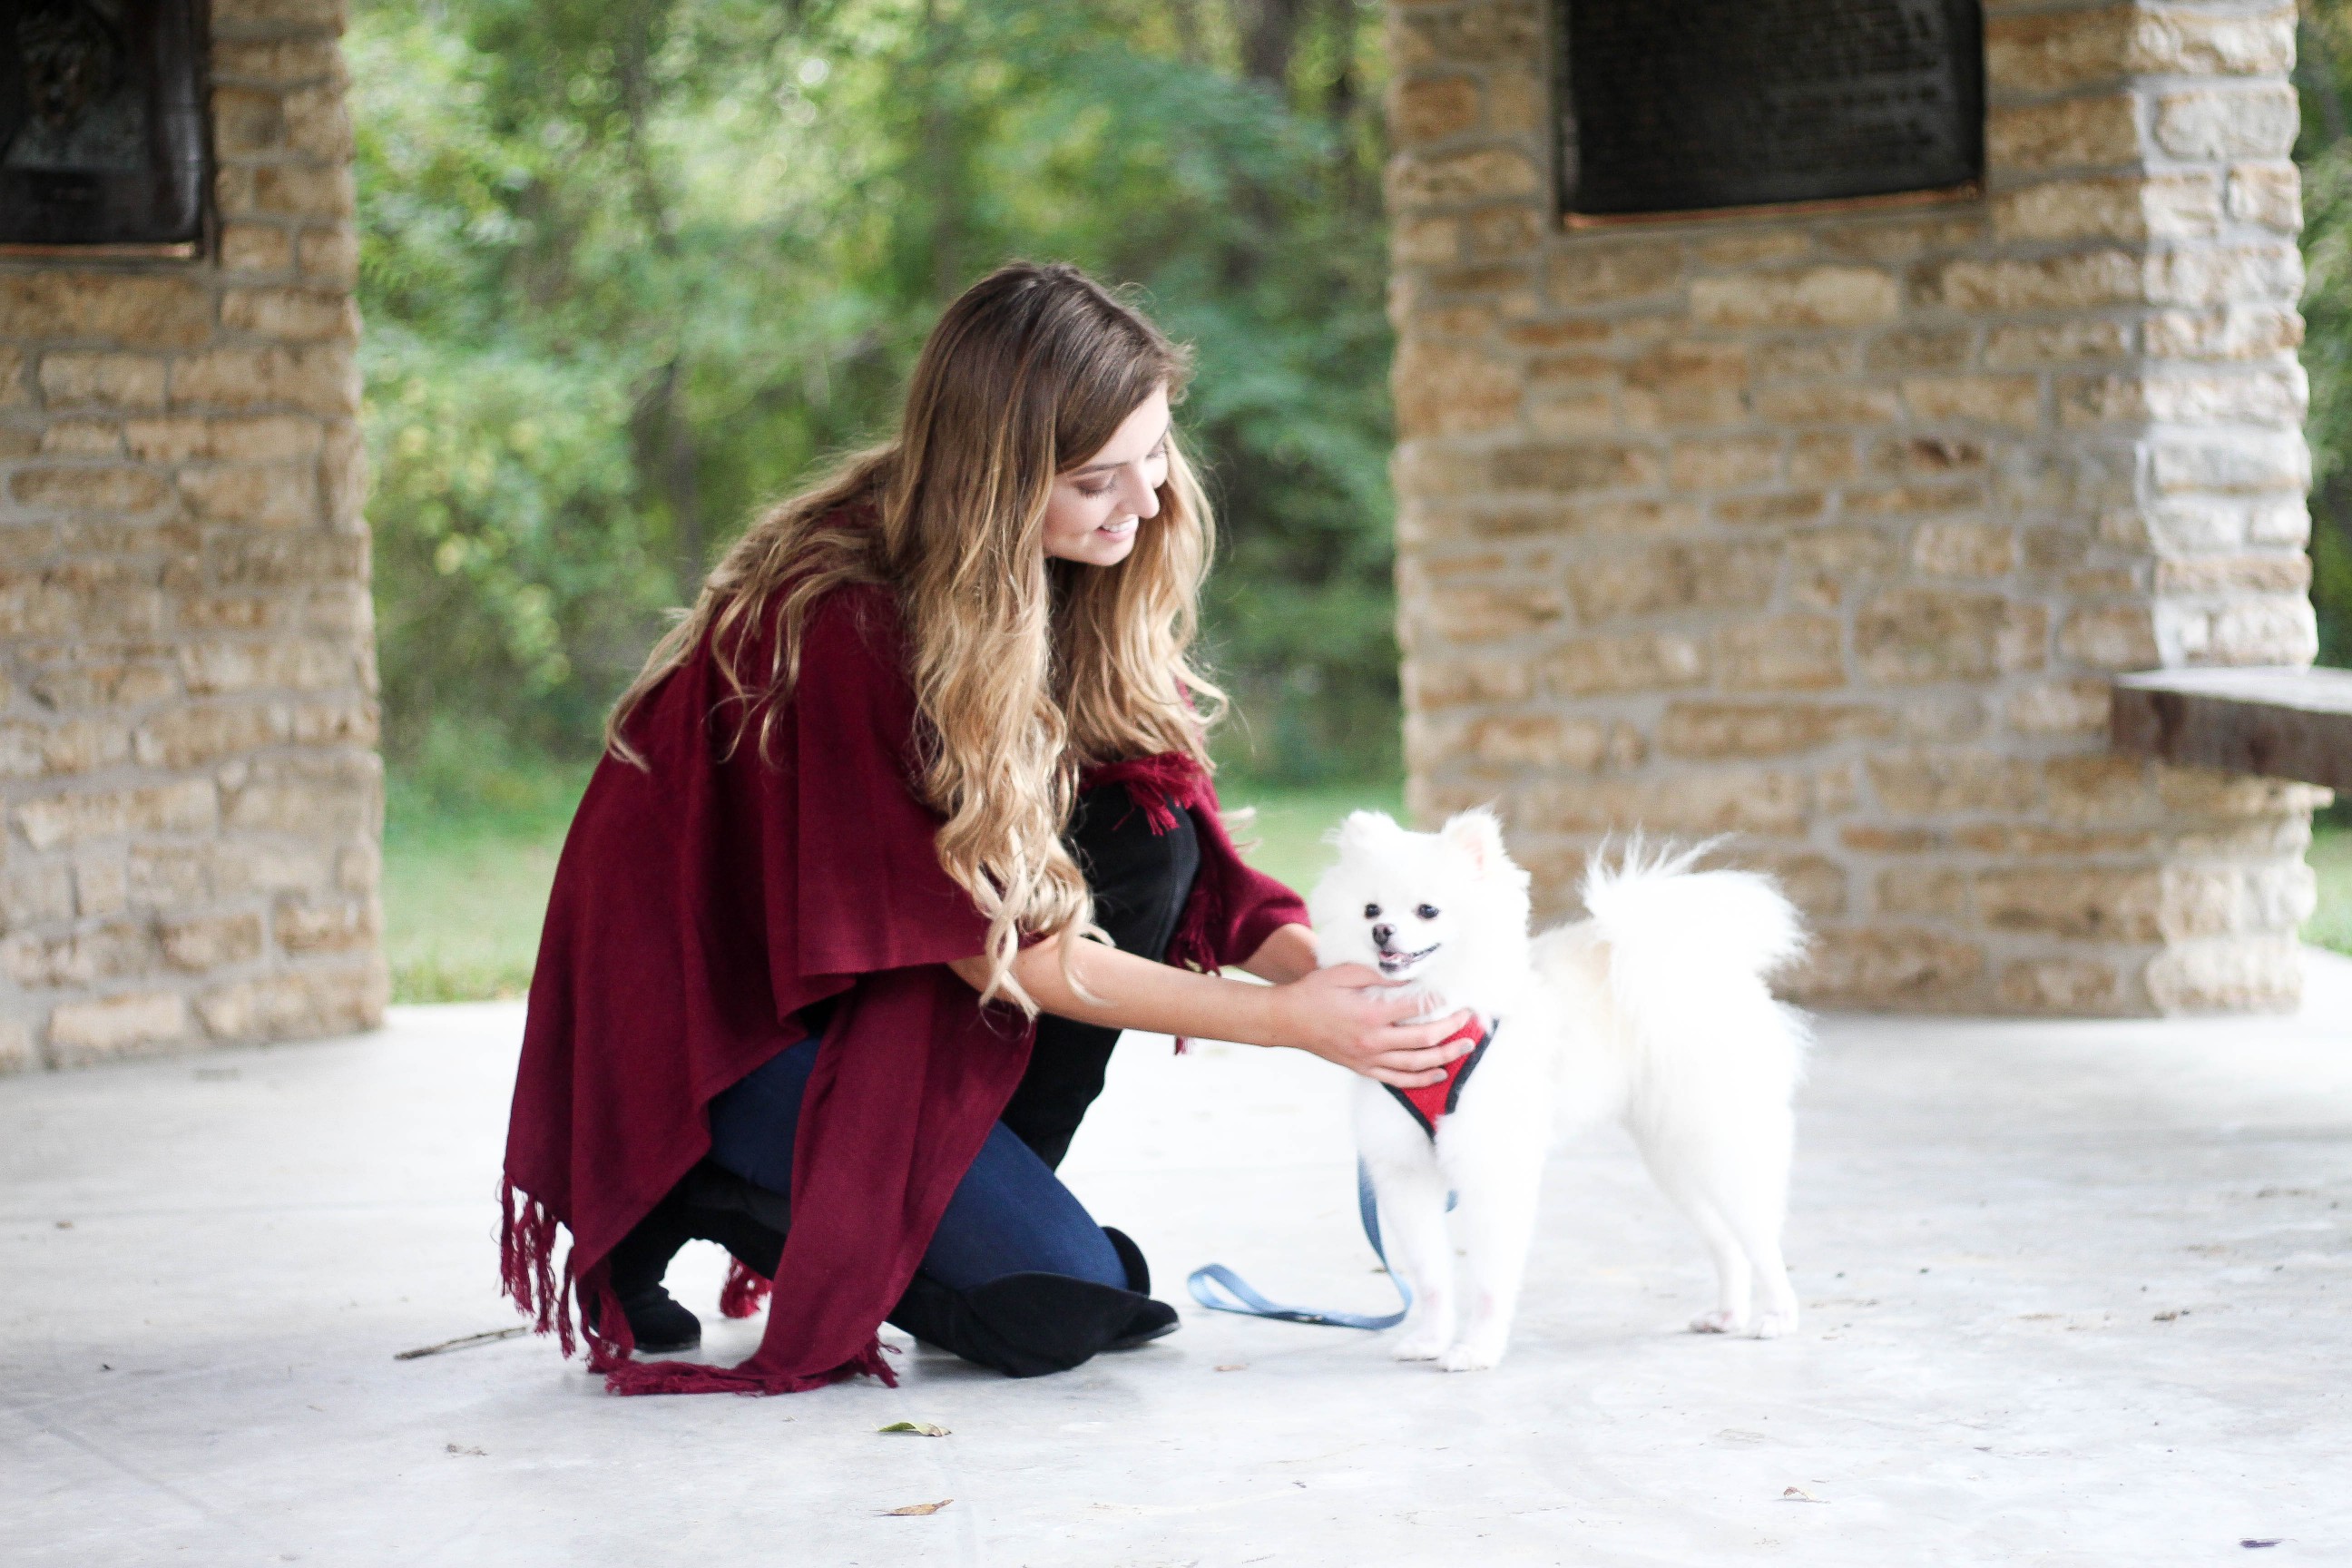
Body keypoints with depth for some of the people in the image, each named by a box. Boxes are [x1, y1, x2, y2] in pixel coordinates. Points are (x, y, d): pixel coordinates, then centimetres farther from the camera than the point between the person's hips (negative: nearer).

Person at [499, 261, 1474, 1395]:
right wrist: (1287, 1022, -26)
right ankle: (696, 1199, 0)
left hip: (877, 982, 8)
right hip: (712, 1024, -8)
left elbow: (1187, 851, -2)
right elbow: (991, 940, -25)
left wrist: (1331, 969, -21)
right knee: (1056, 1303, -19)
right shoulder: (843, 620, -29)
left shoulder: (1093, 588, -6)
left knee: (1143, 832, -13)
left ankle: (973, 1203, -2)